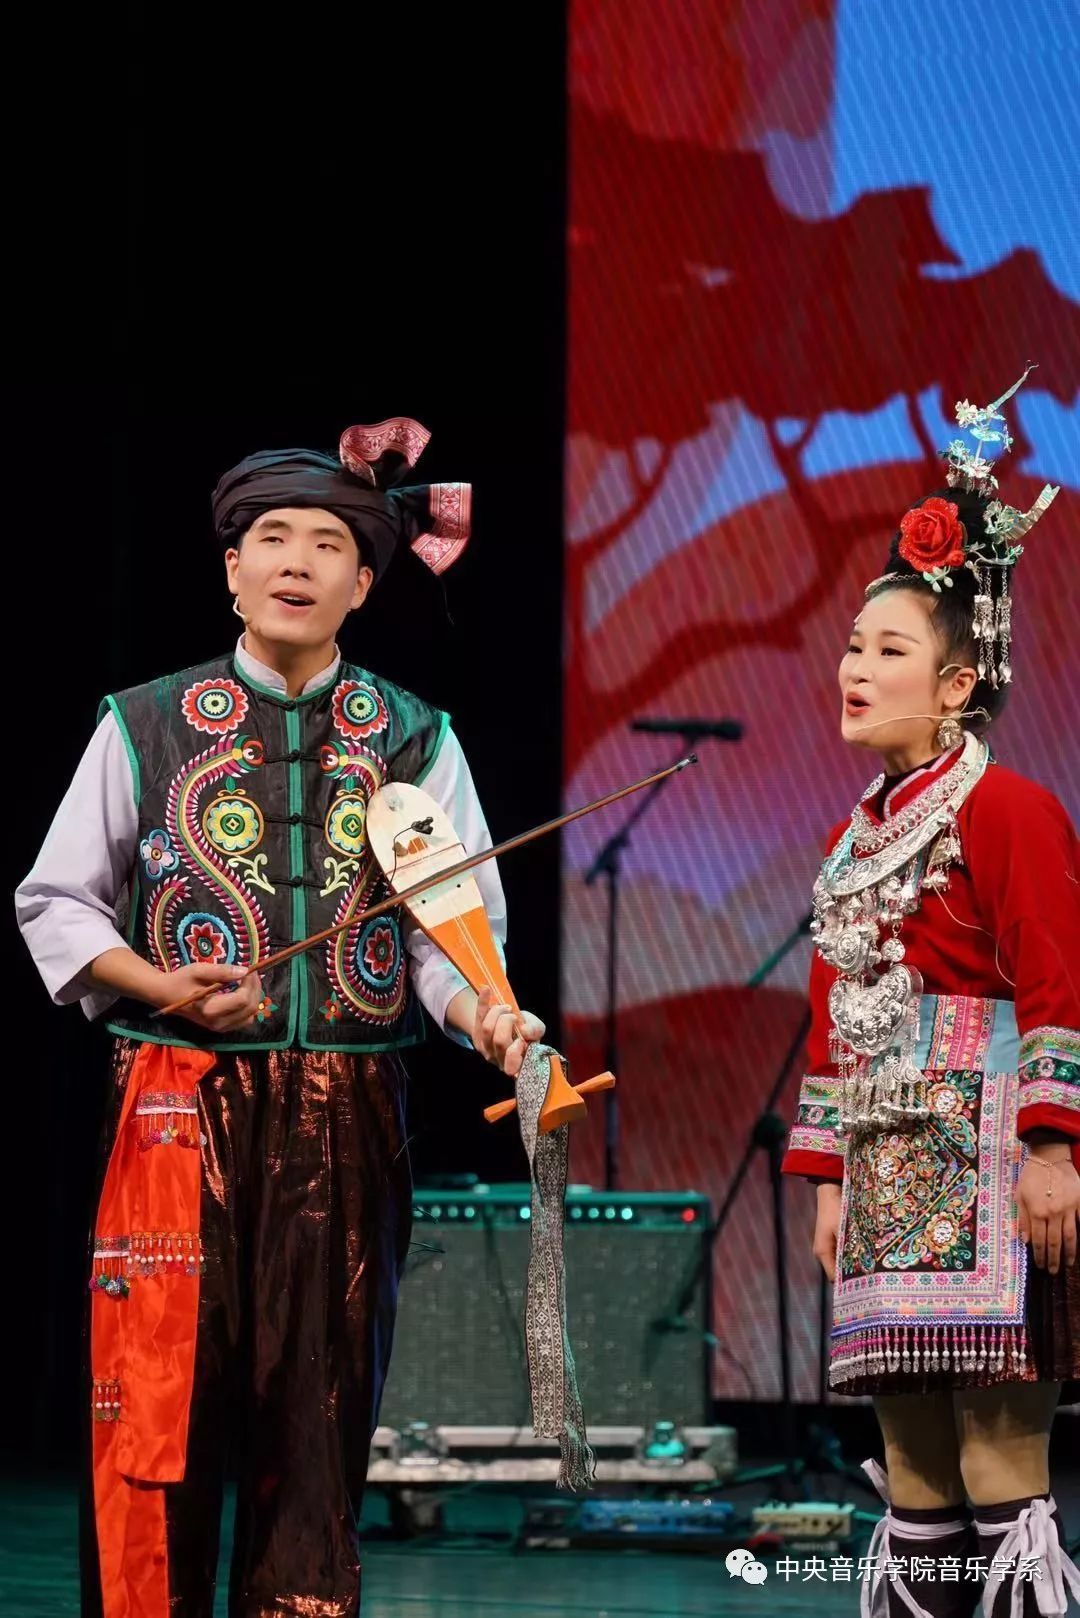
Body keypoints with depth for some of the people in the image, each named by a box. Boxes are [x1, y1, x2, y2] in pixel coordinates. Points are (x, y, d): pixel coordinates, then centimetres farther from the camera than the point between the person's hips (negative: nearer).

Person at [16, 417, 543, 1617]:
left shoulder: (414, 741, 8)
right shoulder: (146, 726, 5)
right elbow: (56, 902, 8)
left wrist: (479, 1012, -19)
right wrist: (160, 985, -9)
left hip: (347, 1113, 2)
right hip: (180, 1104, -1)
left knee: (318, 1411, 4)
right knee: (159, 1401, -5)